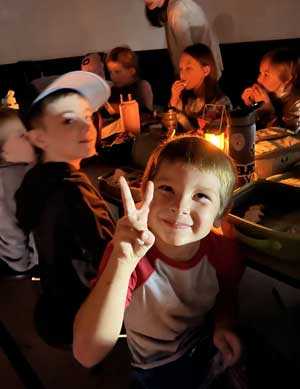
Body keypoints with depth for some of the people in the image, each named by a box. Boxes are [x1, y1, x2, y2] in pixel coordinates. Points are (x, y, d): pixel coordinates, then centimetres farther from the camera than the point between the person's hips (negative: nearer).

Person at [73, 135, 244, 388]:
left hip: (212, 347, 4)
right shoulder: (127, 256, -28)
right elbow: (87, 355, -39)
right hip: (160, 368, -4)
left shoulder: (224, 250, -18)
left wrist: (224, 325, -15)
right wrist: (122, 263, -49)